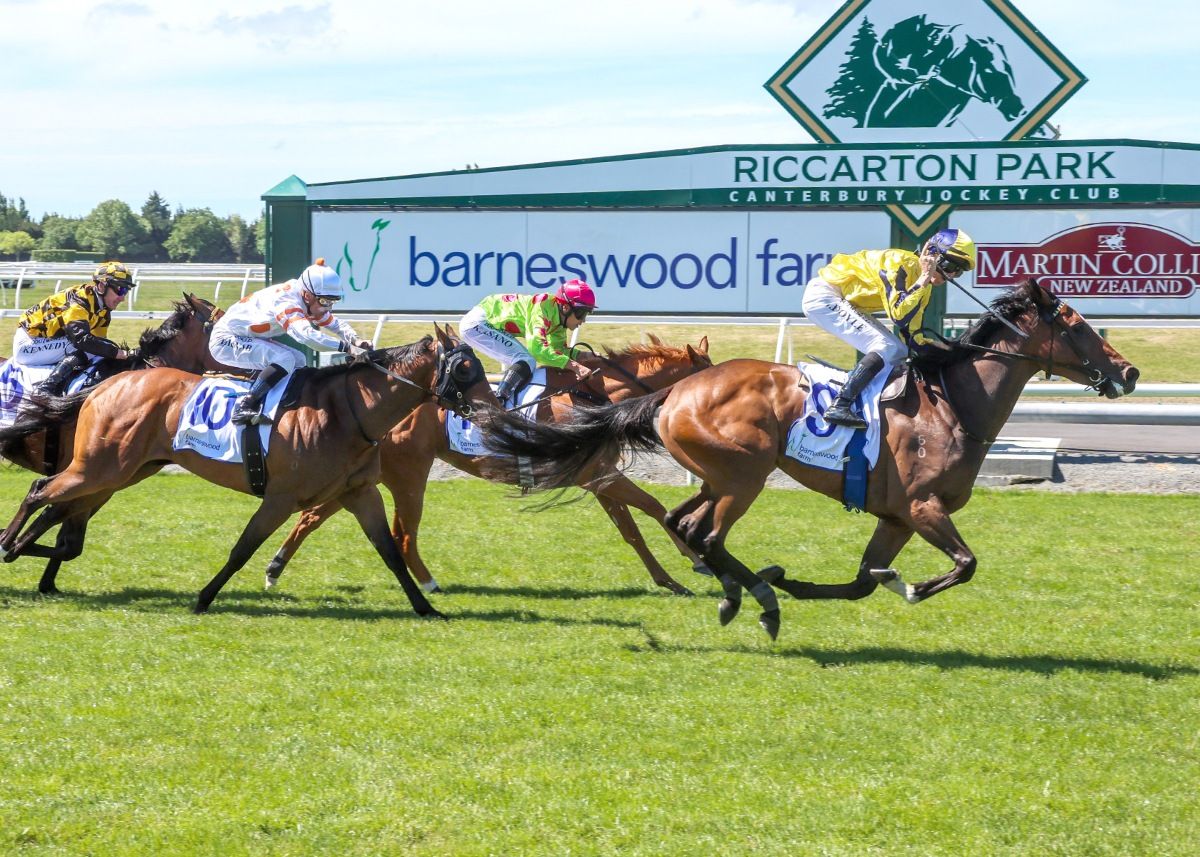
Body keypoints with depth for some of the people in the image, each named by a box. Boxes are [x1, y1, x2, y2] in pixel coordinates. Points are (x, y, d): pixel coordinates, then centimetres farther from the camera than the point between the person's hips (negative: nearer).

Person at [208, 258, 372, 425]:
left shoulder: (309, 303, -1)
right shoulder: (286, 301, -29)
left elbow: (335, 324, 8)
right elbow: (305, 334, -45)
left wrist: (356, 339, -14)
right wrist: (347, 348, -50)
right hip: (225, 341, -10)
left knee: (298, 360, 7)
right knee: (285, 358, -25)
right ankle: (244, 407, -29)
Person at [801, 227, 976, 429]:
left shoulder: (924, 288, 7)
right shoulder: (901, 264, -21)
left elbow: (912, 337, 8)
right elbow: (899, 317, -29)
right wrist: (924, 279, -24)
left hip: (845, 304, 10)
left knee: (898, 351, 9)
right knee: (886, 348, -21)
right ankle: (839, 407, -26)